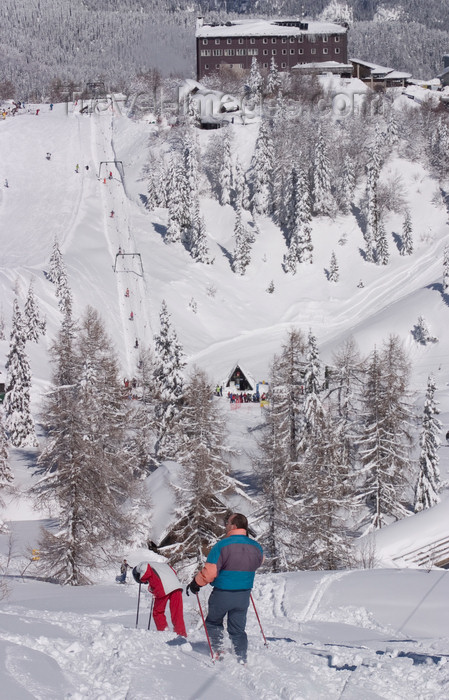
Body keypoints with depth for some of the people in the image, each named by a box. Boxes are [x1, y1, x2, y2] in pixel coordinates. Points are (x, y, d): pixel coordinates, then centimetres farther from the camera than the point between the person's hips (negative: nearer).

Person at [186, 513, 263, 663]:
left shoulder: (222, 546, -20)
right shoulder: (256, 548, -3)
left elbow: (209, 572, -20)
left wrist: (195, 584, -4)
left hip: (222, 594, -4)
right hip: (244, 595, 4)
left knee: (213, 622, 20)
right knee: (238, 629, 15)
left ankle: (217, 651, 9)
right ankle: (242, 660, 9)